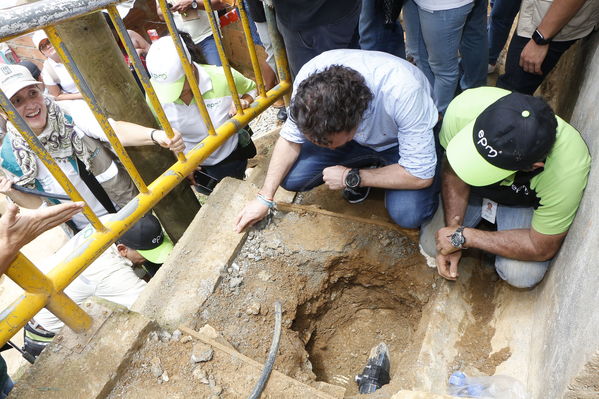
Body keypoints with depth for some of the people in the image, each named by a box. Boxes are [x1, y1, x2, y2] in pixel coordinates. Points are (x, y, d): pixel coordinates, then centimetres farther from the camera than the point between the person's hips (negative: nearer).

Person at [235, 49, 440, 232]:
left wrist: (351, 178, -26)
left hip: (400, 141, -2)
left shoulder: (403, 93, -41)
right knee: (290, 177, -14)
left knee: (408, 214, -27)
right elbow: (290, 138, -13)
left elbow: (420, 176, -30)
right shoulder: (310, 78, -29)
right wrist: (264, 198, -13)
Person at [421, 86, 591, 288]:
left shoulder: (569, 168, -40)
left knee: (522, 275, -21)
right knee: (431, 244, -8)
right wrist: (453, 231, -22)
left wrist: (463, 237, -27)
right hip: (473, 189, 2)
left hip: (524, 201, -1)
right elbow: (454, 173, -18)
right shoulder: (465, 107, -38)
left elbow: (542, 248, -24)